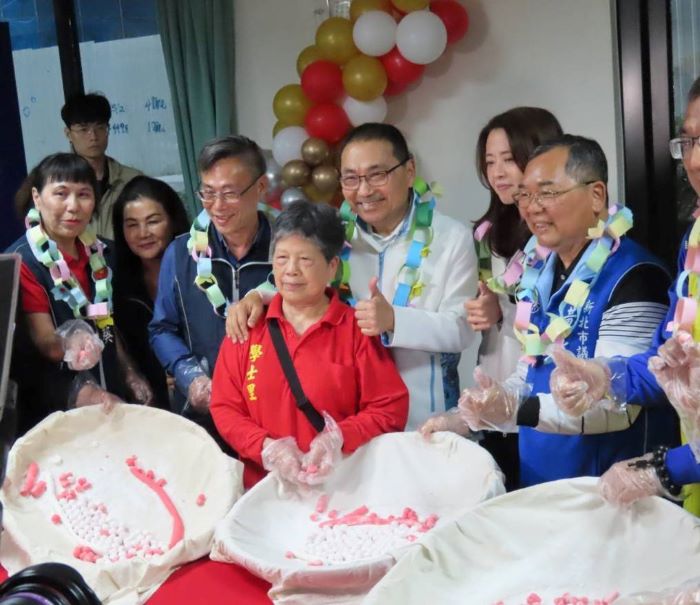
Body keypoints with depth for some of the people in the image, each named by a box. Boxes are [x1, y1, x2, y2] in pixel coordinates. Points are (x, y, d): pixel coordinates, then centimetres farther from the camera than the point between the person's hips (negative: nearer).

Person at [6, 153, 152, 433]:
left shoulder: (98, 253, 5)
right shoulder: (20, 263, -17)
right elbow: (47, 345, -17)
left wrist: (130, 377, 12)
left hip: (112, 396, 7)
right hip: (53, 412, -6)